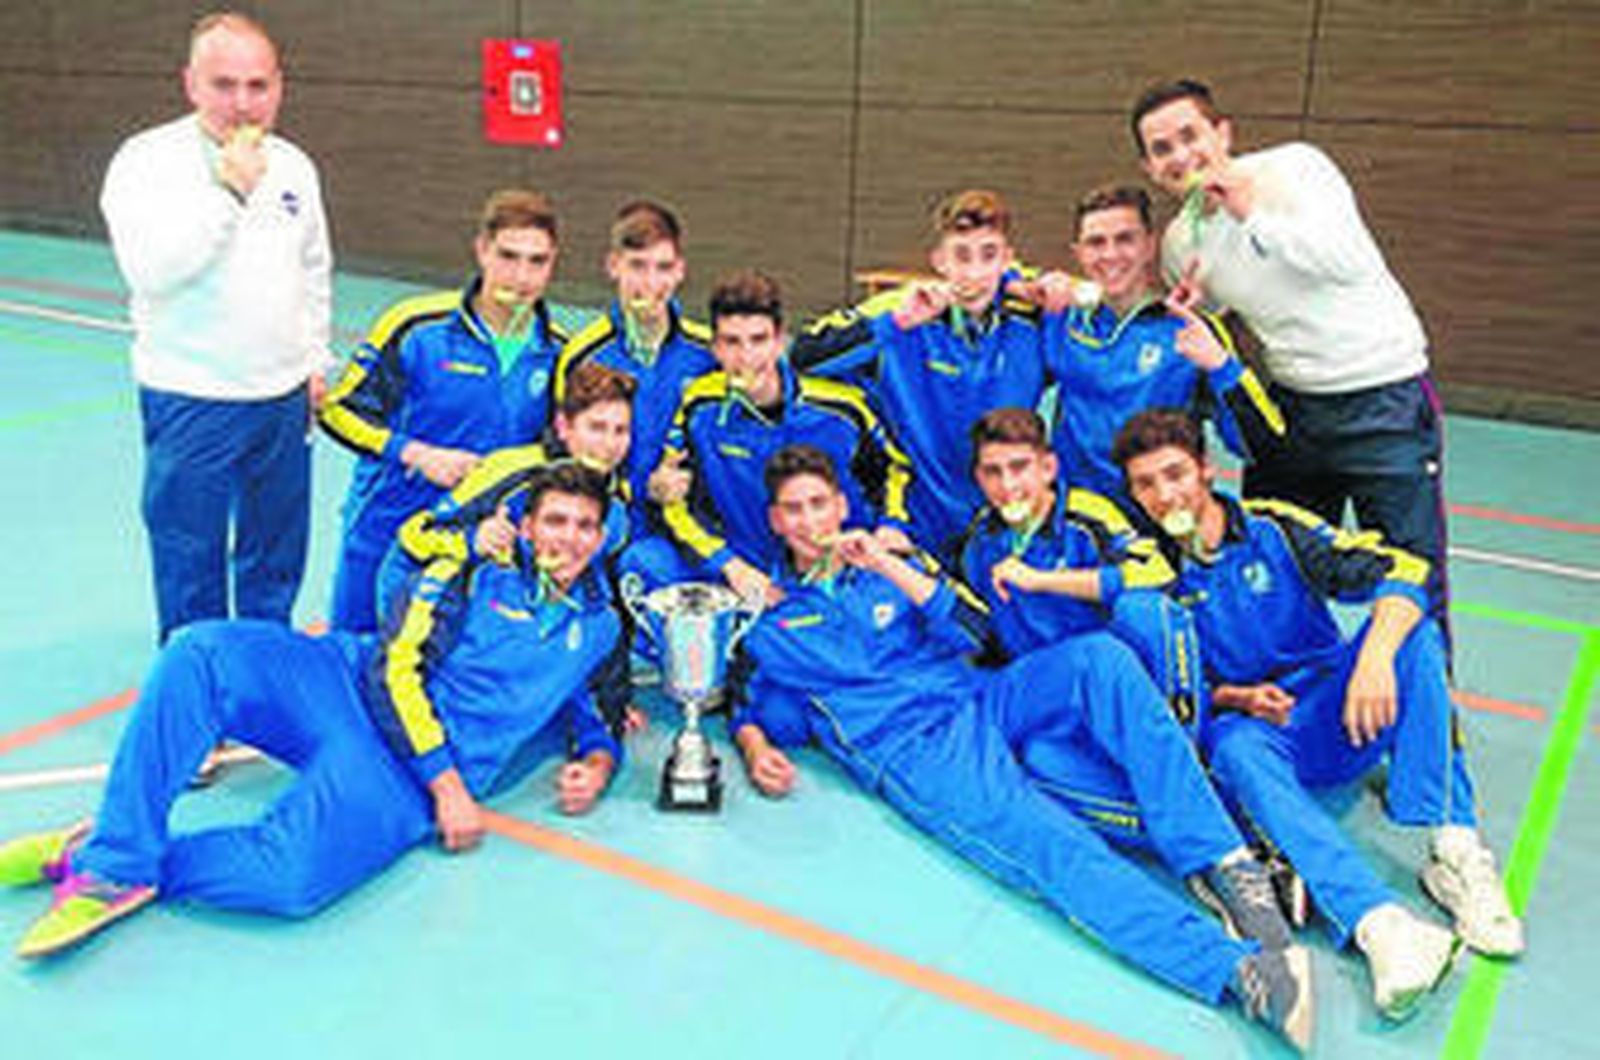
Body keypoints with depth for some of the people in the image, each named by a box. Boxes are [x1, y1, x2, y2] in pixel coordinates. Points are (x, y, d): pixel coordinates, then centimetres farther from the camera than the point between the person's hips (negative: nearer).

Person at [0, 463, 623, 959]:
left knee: (290, 877, -32)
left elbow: (598, 716, 28)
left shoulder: (602, 628, 15)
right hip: (349, 685, 1)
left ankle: (114, 864, -10)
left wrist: (599, 762, 2)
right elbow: (394, 669, -4)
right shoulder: (477, 572, 6)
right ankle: (118, 850, -22)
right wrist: (448, 782, -13)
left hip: (405, 781, -1)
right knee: (203, 653, -27)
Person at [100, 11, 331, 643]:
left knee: (276, 557, 18)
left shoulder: (293, 166, 6)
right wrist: (230, 189, -25)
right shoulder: (148, 160, -10)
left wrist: (315, 359, 16)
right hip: (190, 401, -5)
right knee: (189, 566, 4)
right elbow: (151, 269, -24)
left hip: (283, 398, 5)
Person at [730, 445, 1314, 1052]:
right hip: (915, 750, -3)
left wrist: (888, 566, -1)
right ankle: (1234, 967, -44)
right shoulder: (770, 623, 19)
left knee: (1099, 656, -26)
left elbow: (970, 632, 9)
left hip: (981, 699, 4)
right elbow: (755, 709, 17)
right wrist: (756, 748, -6)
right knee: (1048, 843, -30)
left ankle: (1223, 859, -30)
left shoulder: (888, 556, 22)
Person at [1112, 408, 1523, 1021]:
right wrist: (1232, 699, -17)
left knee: (1413, 630, -23)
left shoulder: (1274, 528, -2)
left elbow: (1402, 571, -14)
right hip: (1245, 726, -1)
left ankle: (1455, 852, -31)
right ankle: (1378, 924, -52)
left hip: (1333, 722, 1)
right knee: (1236, 746, -35)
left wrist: (1375, 658, -32)